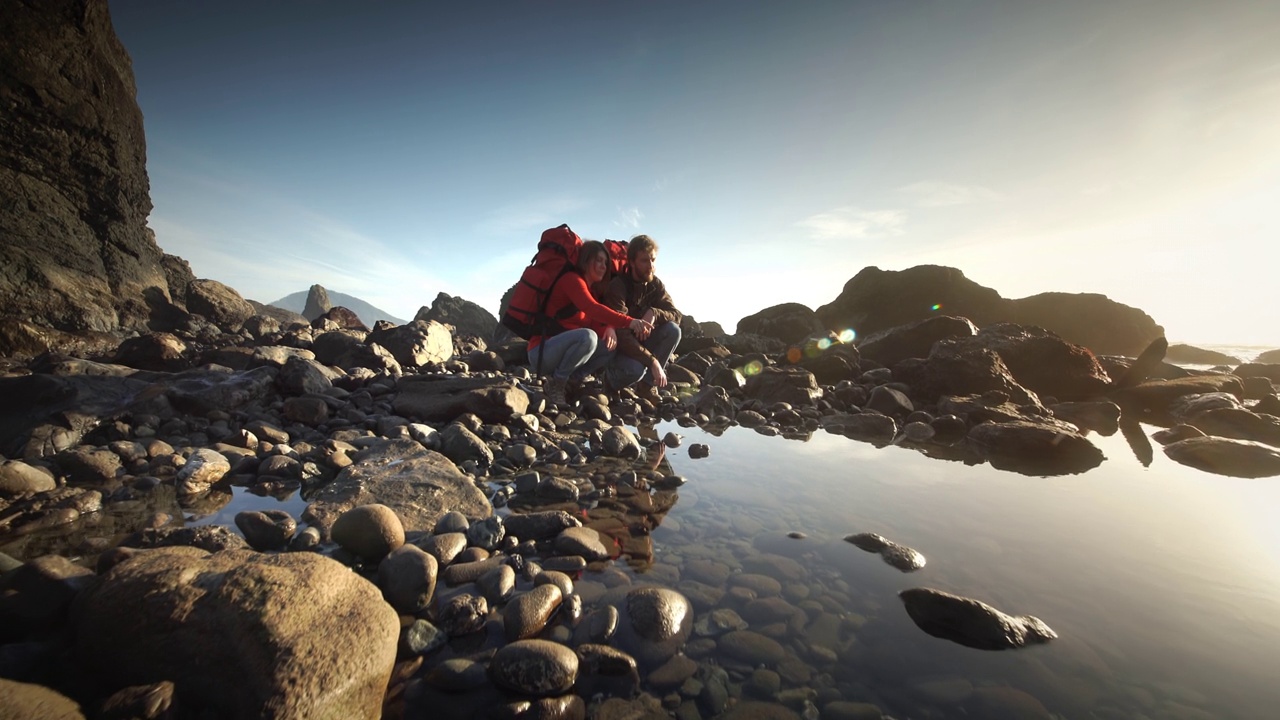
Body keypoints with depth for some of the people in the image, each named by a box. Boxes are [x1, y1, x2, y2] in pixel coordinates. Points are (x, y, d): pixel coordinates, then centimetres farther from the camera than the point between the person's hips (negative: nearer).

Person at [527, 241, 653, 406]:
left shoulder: (590, 288, 16)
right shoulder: (572, 279, -13)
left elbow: (595, 322, 6)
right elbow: (592, 309, -31)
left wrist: (610, 329, -18)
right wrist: (628, 322, -42)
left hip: (561, 349, 9)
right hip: (542, 351, -9)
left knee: (611, 347, -1)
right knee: (587, 336, -33)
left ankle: (567, 380, -1)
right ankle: (555, 384, -14)